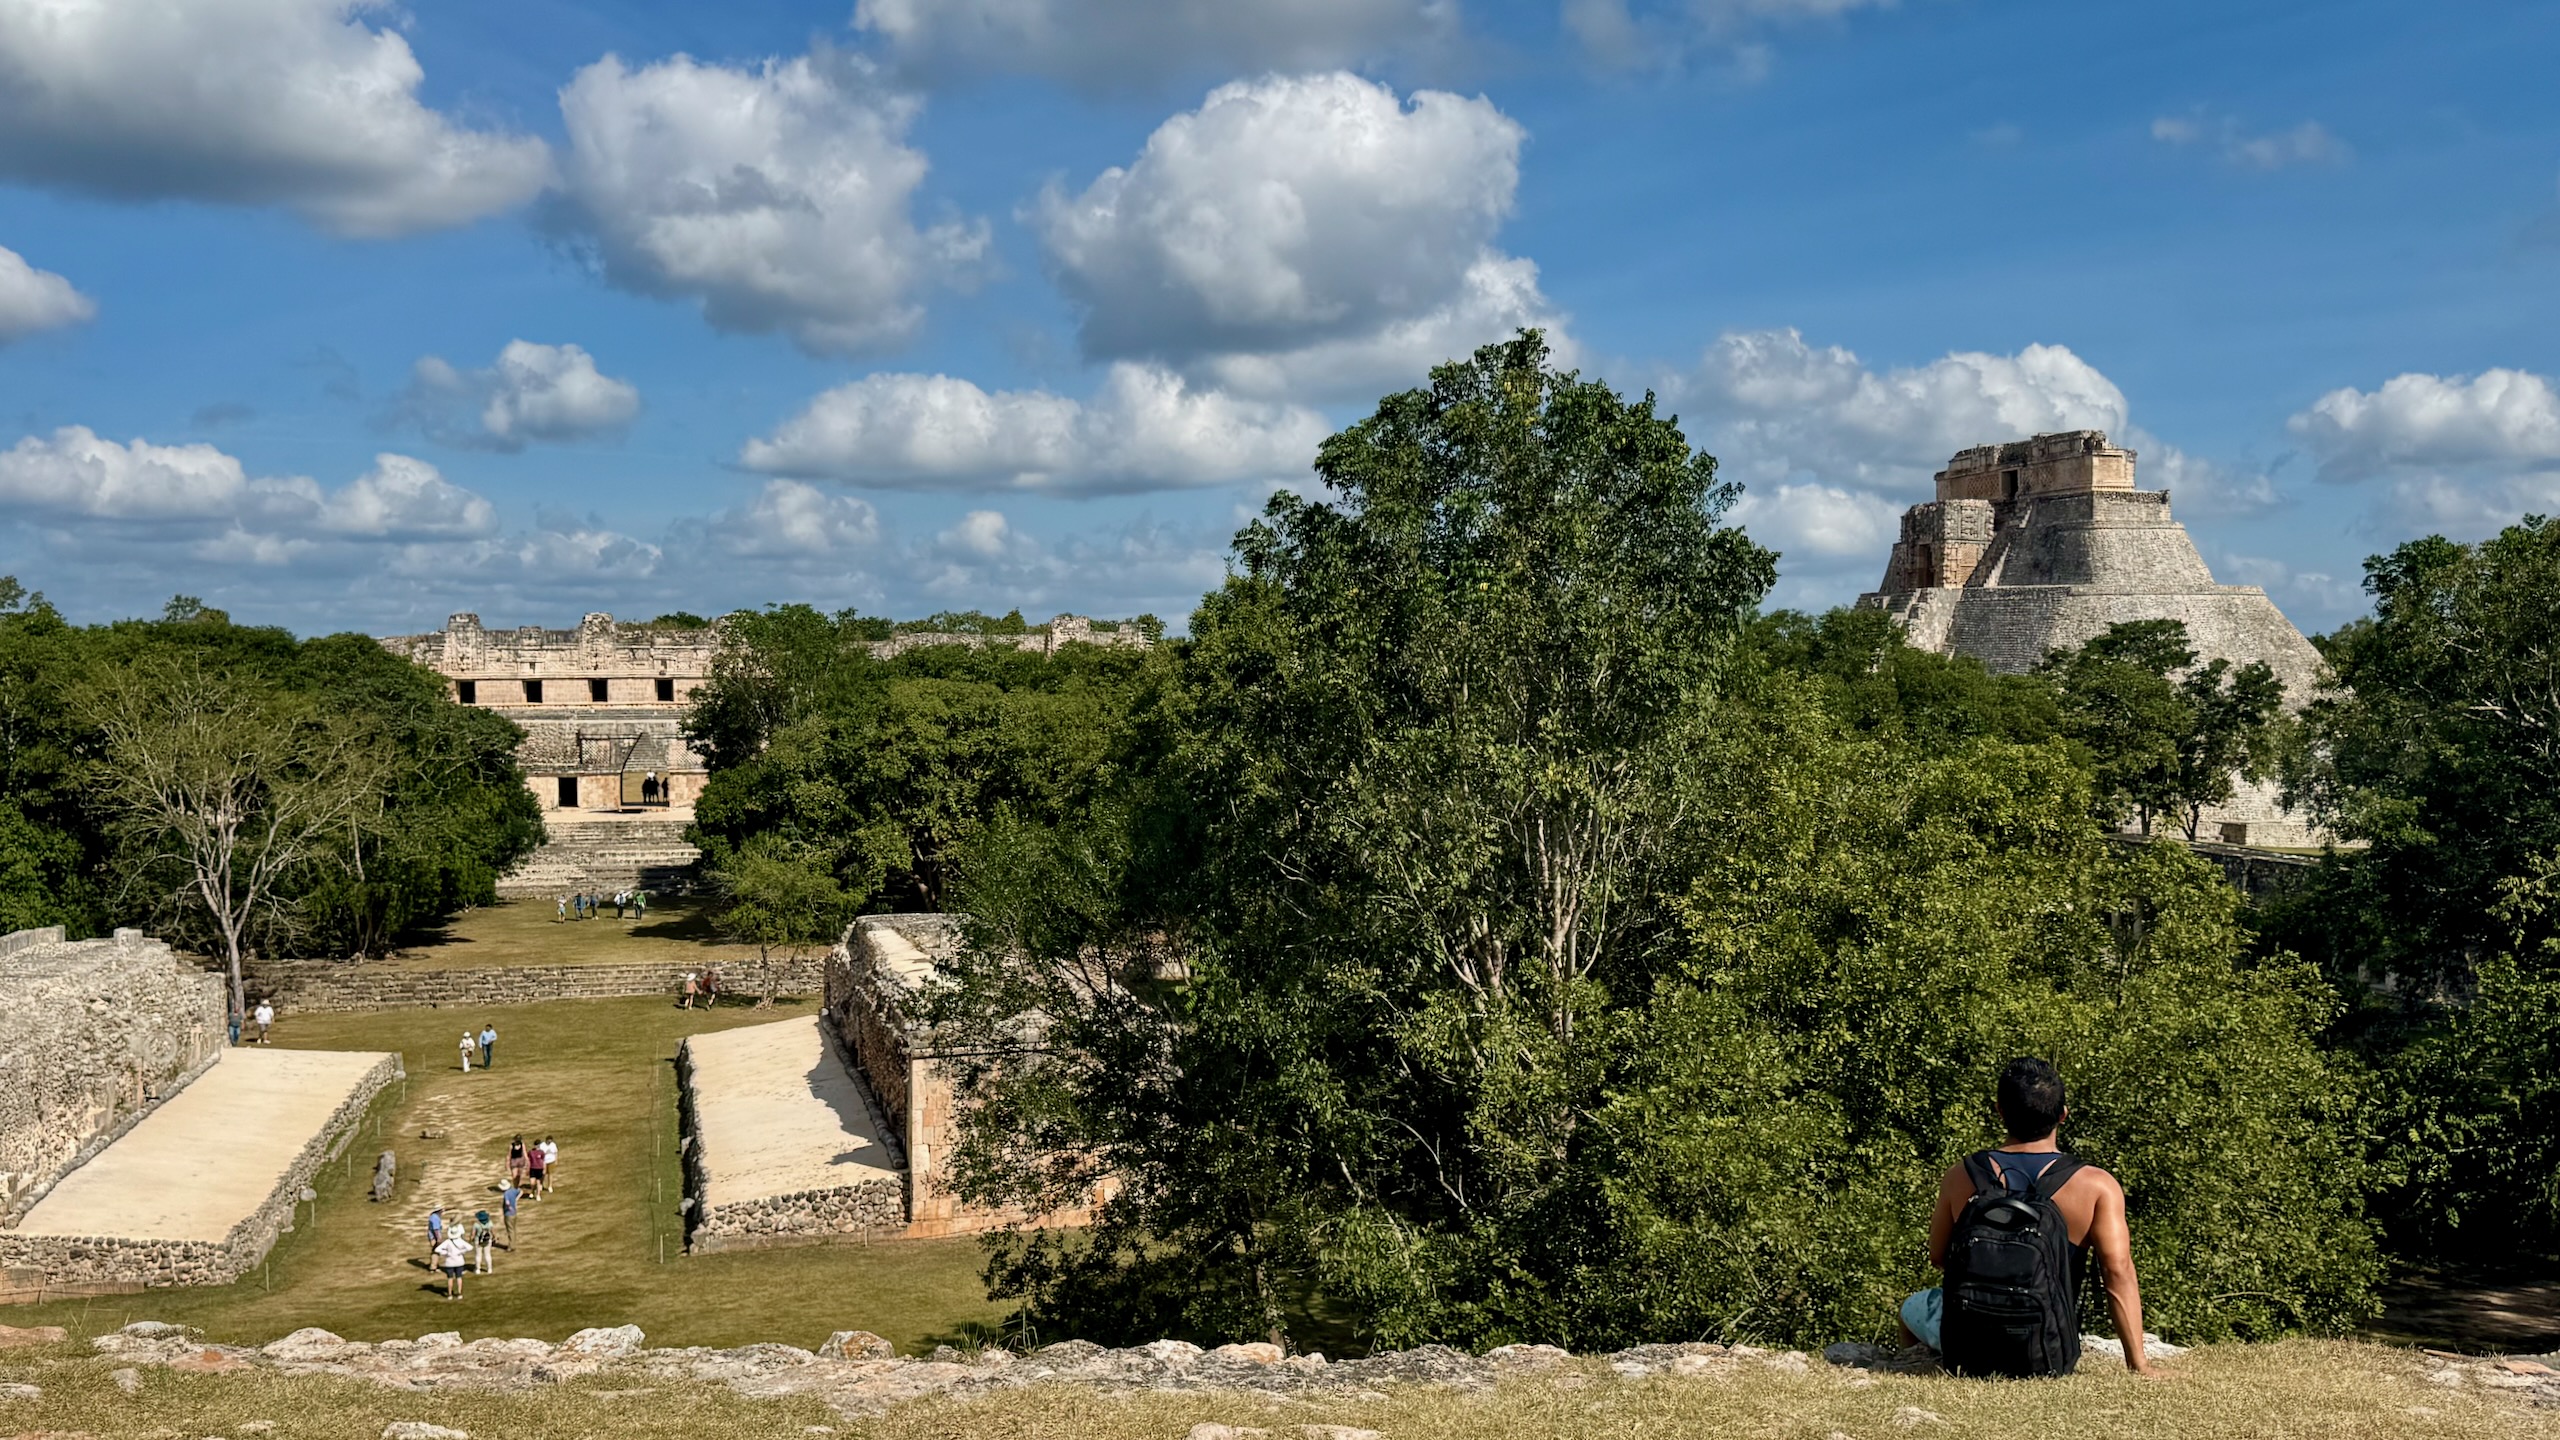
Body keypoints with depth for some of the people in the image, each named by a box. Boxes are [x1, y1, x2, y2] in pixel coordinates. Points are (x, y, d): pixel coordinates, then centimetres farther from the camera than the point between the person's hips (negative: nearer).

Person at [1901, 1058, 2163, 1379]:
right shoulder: (2097, 1187, -12)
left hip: (1965, 1353, 1)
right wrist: (2138, 1363, -13)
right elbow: (2118, 1272, -17)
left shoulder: (1959, 1179, -7)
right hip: (2046, 1361, -1)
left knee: (1914, 1307, 34)